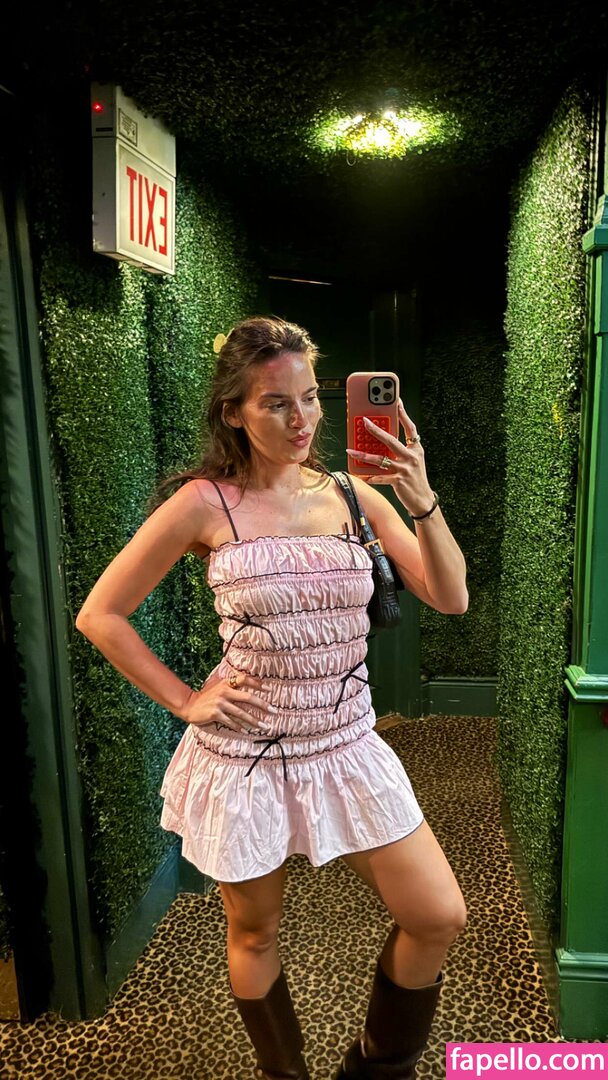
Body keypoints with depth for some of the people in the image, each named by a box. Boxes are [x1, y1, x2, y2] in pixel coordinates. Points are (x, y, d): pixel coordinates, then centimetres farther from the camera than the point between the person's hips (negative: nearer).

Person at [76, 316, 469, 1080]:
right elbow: (99, 615, -5)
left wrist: (421, 501, -20)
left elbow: (450, 598, -6)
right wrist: (183, 700, -7)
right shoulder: (204, 504, -11)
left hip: (347, 748, 3)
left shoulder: (353, 494, -1)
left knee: (439, 918, 6)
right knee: (255, 933, 17)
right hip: (245, 755, -3)